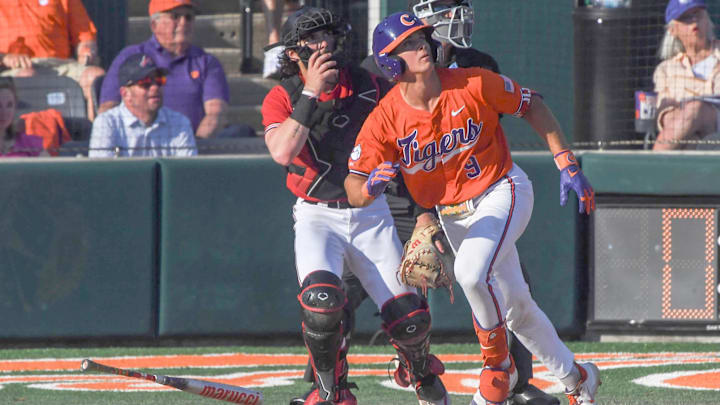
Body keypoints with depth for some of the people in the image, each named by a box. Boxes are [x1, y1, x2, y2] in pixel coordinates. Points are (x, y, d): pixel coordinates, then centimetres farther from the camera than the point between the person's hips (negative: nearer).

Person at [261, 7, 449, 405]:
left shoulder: (365, 85, 2)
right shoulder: (281, 98, -6)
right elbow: (282, 152, -25)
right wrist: (312, 92, -27)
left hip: (370, 213, 2)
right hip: (316, 216, -2)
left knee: (409, 319, -7)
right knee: (322, 298, -29)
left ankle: (420, 372, 30)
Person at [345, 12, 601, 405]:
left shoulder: (472, 85, -18)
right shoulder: (385, 119, -16)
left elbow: (532, 105, -3)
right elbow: (354, 191, -17)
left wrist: (567, 165, -6)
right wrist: (369, 187, -42)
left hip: (503, 191, -3)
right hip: (453, 216, 4)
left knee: (471, 272, -29)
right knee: (515, 308, 12)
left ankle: (498, 363, -6)